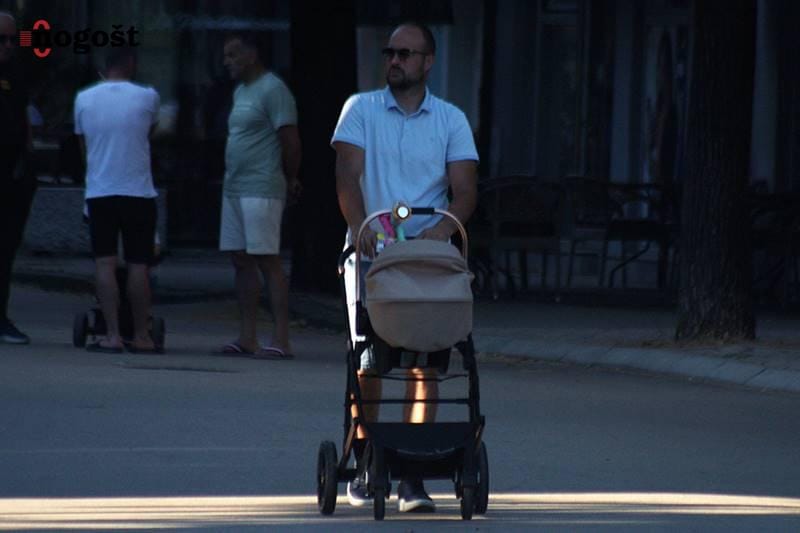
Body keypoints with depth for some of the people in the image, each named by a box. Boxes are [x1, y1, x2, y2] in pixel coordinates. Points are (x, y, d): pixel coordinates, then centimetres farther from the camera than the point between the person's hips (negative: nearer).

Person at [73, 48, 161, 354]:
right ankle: (141, 336, 7)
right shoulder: (147, 98, -4)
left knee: (105, 262, 0)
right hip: (138, 191, -2)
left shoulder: (84, 99, 2)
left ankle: (112, 335, -7)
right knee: (138, 265, 3)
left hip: (99, 191, 2)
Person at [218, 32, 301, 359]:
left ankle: (281, 340, -10)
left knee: (267, 261, -10)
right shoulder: (240, 91, 18)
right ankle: (247, 338, 13)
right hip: (234, 190, 10)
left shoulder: (273, 90, -11)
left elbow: (290, 140, -14)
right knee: (241, 261, 9)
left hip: (261, 192, -10)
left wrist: (290, 180, -4)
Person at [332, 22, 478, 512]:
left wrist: (443, 228, -21)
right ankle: (363, 468, 13)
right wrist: (361, 228, -23)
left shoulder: (451, 120, 7)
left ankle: (413, 477, -6)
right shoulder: (361, 109, 5)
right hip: (370, 253, 0)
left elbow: (465, 190, -1)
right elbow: (348, 176, -6)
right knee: (367, 363, 0)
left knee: (425, 364, -6)